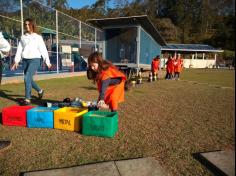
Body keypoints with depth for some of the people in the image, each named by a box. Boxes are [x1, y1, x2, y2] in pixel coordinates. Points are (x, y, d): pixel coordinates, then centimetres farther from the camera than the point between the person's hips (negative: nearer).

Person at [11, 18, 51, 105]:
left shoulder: (38, 37, 1)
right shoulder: (23, 37, 13)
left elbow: (43, 50, 2)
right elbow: (19, 49, 11)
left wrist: (47, 61, 2)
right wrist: (16, 61, 4)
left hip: (35, 59, -5)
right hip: (25, 60, 5)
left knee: (27, 78, -19)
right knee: (28, 79, 11)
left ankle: (27, 99, -14)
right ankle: (40, 91, 36)